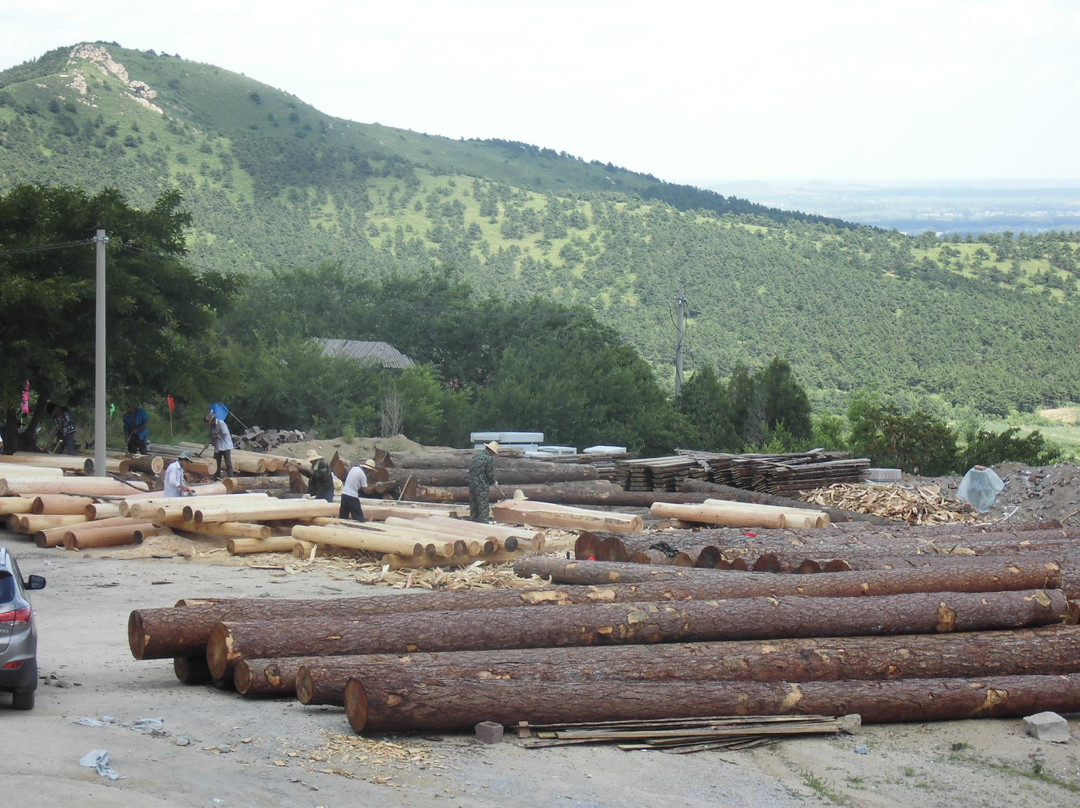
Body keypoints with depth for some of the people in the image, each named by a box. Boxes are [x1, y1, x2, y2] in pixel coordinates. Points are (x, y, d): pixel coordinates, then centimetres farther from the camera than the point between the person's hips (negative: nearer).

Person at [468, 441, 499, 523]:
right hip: (481, 485, -7)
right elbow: (490, 474, -11)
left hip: (471, 482, 7)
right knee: (483, 507, -3)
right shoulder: (489, 458, -12)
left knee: (473, 505, 13)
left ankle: (474, 522, 17)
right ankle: (484, 522, -5)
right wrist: (493, 482, 9)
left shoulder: (477, 454, 10)